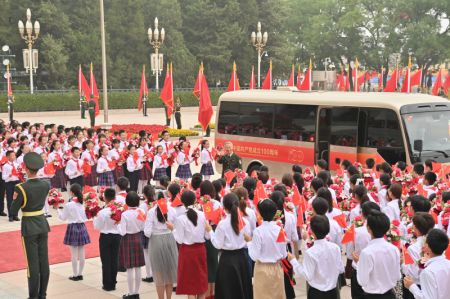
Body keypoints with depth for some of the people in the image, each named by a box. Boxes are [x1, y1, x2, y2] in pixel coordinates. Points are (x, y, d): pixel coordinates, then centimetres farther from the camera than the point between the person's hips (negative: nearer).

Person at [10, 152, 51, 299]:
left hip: (29, 227, -5)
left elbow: (13, 211, -13)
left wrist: (15, 199, 2)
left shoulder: (21, 188, -18)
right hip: (42, 224, 5)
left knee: (33, 263, 1)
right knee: (44, 262, 10)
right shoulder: (45, 185, -3)